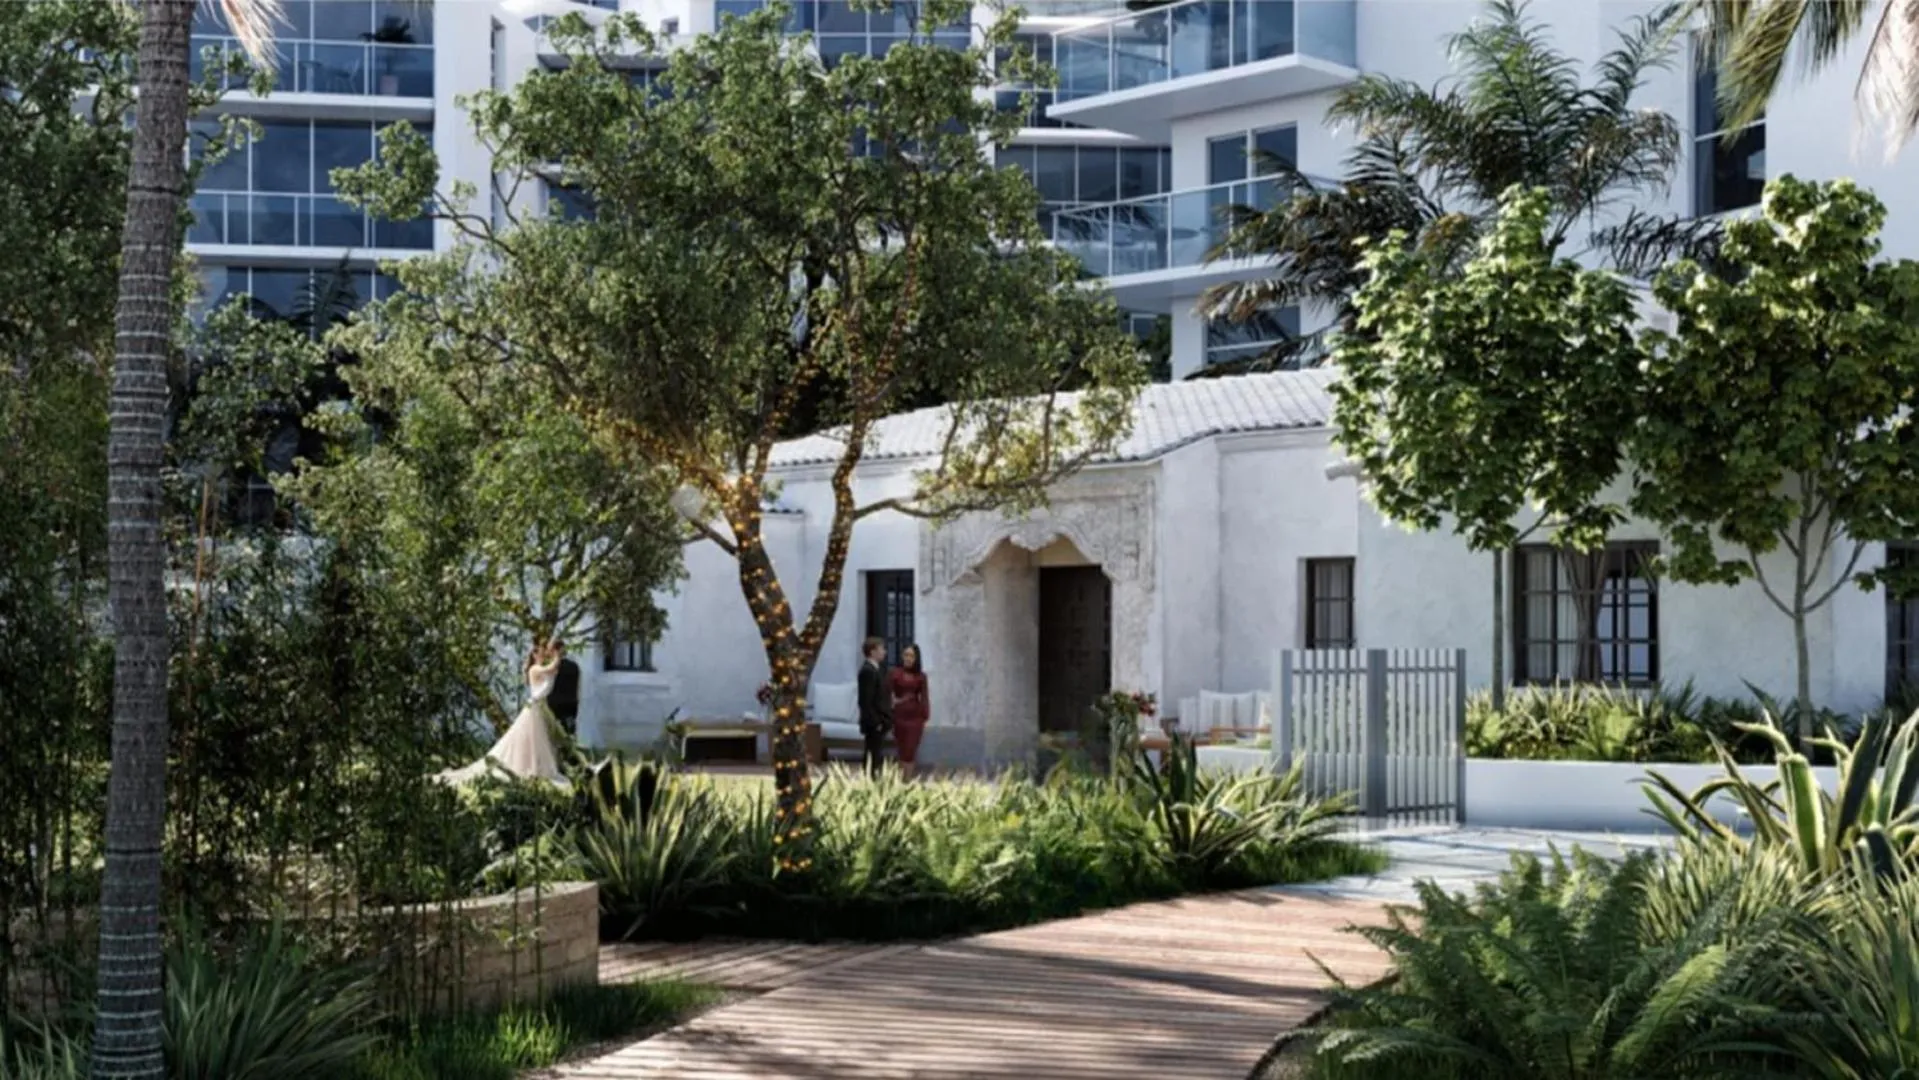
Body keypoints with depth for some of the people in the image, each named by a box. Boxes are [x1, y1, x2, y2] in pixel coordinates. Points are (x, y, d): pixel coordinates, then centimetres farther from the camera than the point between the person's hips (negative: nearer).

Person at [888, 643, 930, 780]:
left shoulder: (921, 676, 4)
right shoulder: (894, 674, -1)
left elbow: (924, 698, 5)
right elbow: (887, 694, -2)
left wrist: (925, 718, 1)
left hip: (915, 716, 1)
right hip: (899, 716, -1)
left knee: (911, 750, -2)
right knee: (902, 750, 5)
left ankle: (908, 780, -1)